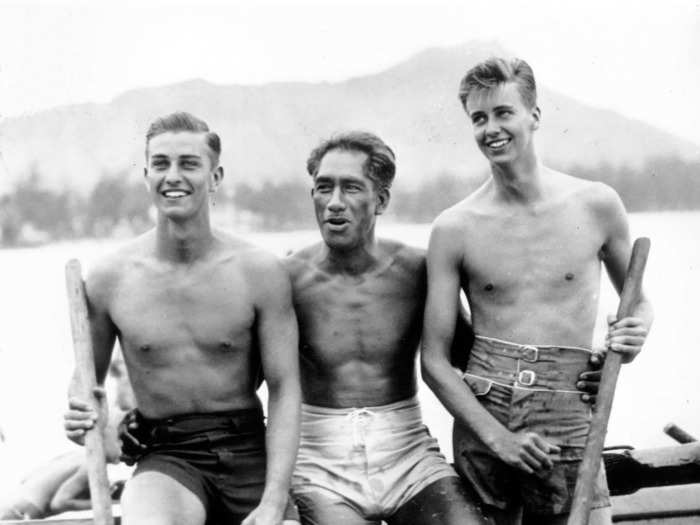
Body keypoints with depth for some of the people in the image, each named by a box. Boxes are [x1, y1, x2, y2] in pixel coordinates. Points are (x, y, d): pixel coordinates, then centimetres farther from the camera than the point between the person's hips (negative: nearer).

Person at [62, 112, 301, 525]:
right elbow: (87, 380, 11)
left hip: (249, 450, 1)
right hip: (168, 457, -1)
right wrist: (80, 417, -13)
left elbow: (284, 388, -5)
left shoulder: (261, 273, -6)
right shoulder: (110, 278, -3)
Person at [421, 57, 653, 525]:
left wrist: (637, 331, -5)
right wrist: (497, 436, -10)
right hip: (481, 420, 0)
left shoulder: (597, 205, 1)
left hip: (568, 426, 0)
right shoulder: (455, 229, -1)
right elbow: (435, 361, 0)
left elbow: (637, 299, 17)